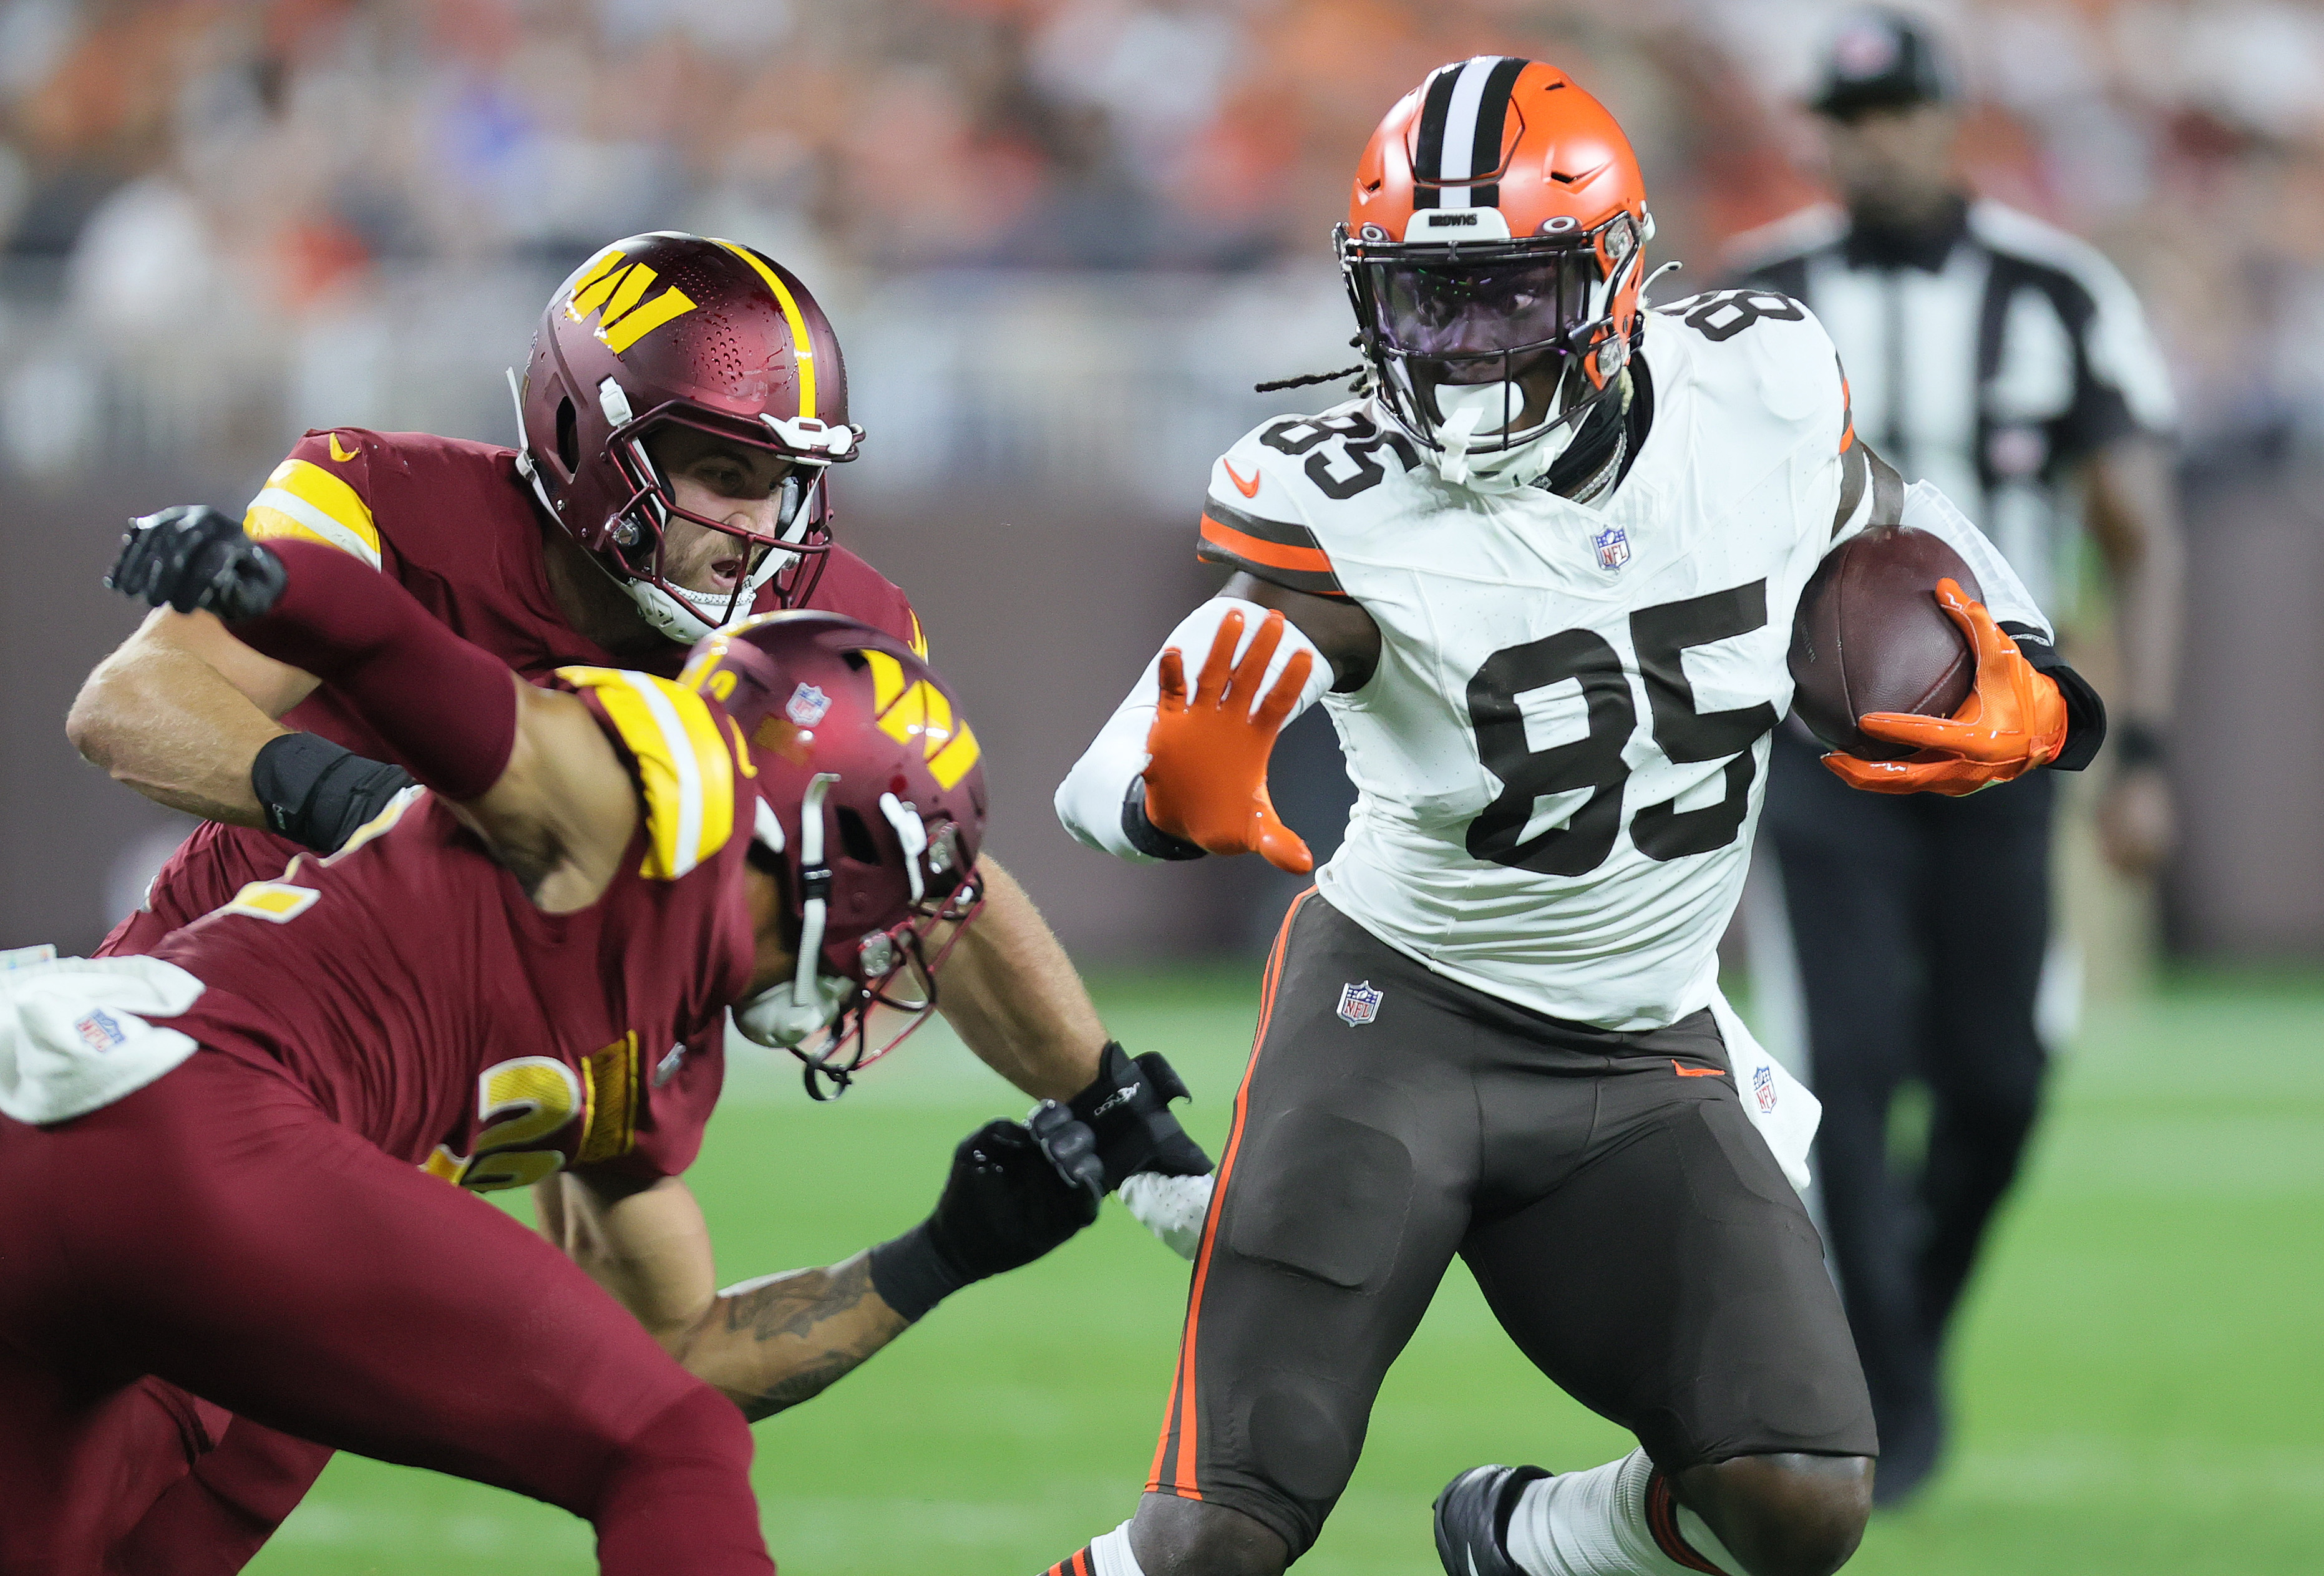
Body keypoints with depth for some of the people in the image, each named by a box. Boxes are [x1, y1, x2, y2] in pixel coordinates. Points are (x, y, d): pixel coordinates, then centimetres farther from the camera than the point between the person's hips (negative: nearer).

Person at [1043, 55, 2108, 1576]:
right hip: (1399, 1010, -4)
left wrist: (2032, 701, -5)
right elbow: (1112, 781, -30)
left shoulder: (1765, 390, -9)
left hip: (1646, 1056, 4)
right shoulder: (1341, 504, -21)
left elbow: (1895, 524, 14)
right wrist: (1179, 794, -55)